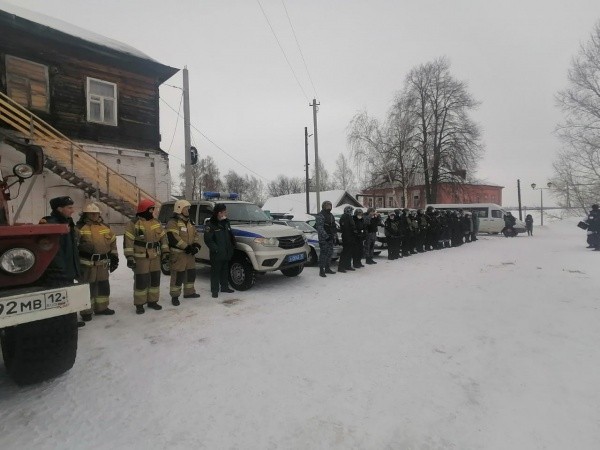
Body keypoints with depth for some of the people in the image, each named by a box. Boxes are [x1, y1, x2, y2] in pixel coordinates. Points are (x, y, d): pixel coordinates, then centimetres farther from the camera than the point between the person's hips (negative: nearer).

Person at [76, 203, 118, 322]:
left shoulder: (106, 227, 11)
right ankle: (86, 311, 14)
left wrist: (114, 258, 13)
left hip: (103, 263, 5)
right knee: (88, 288, 2)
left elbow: (112, 243, 16)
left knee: (104, 286, 14)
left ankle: (101, 307, 29)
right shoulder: (80, 228, -5)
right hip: (87, 264, -5)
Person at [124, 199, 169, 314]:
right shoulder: (134, 223, -8)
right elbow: (128, 241, -12)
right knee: (141, 281, -1)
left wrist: (165, 252, 10)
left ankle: (152, 301, 26)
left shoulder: (156, 223, 10)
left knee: (155, 279, 12)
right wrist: (130, 257, -17)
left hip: (155, 257, 6)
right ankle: (139, 304, 13)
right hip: (141, 258, -6)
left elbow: (163, 237, 14)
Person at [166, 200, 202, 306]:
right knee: (178, 276, -4)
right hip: (178, 254, -8)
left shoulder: (190, 222, 16)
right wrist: (187, 247, -20)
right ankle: (175, 296, 9)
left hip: (190, 253, 8)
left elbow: (196, 235, 13)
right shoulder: (173, 222, -11)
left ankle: (189, 292, 31)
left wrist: (196, 246, -5)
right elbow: (173, 238, -21)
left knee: (191, 273, 16)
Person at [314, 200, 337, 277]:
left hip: (330, 237, 9)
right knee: (323, 253, -10)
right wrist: (326, 236, -24)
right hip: (323, 238, -8)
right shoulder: (320, 216, -9)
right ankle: (321, 270, -6)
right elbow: (320, 228, -19)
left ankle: (327, 268, 24)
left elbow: (333, 228, 24)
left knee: (330, 253, 12)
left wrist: (334, 237, 19)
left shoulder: (331, 215, 19)